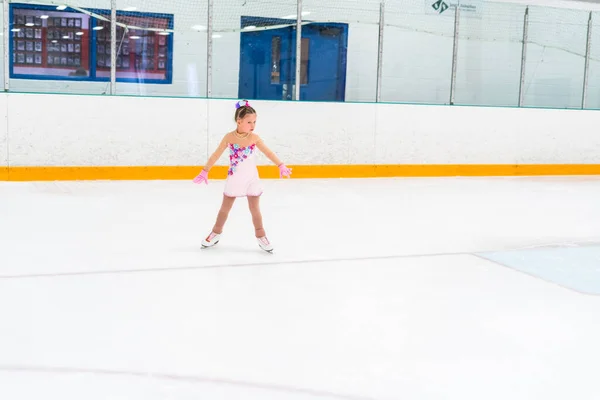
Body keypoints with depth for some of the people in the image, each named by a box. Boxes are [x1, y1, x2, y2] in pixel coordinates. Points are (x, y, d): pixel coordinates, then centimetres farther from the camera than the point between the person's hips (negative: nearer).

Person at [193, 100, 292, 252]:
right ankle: (216, 233, 31)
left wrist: (281, 166, -15)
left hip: (251, 179, 0)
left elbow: (268, 153, -7)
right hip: (234, 180, 0)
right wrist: (205, 171, -6)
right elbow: (216, 155, -7)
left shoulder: (254, 138, -11)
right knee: (225, 207, 13)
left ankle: (261, 236, 19)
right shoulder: (229, 137, -13)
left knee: (255, 209, 5)